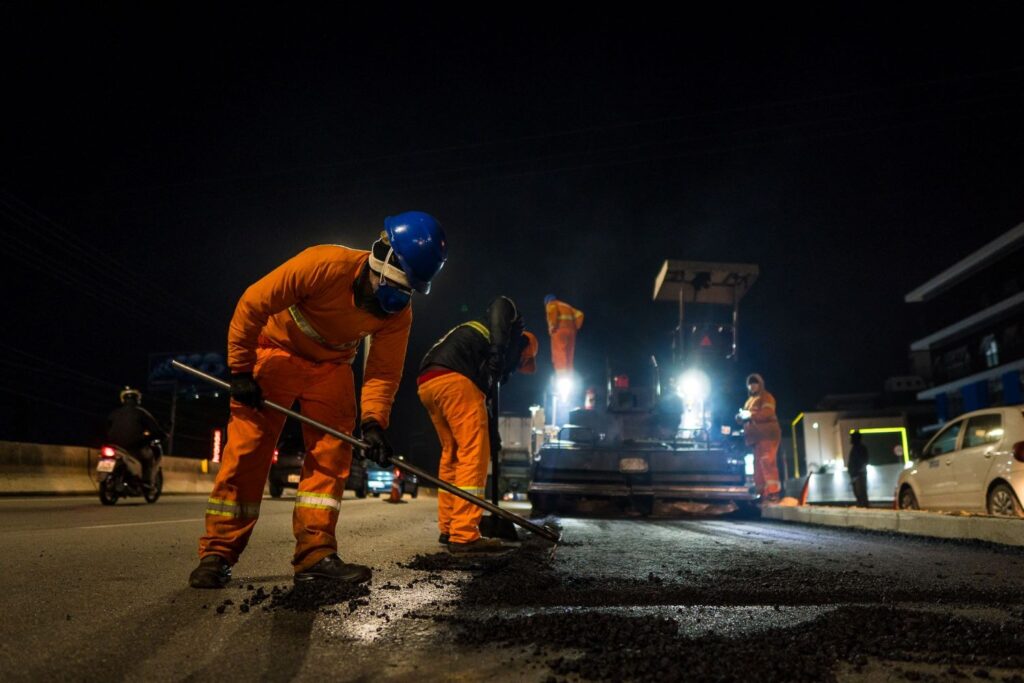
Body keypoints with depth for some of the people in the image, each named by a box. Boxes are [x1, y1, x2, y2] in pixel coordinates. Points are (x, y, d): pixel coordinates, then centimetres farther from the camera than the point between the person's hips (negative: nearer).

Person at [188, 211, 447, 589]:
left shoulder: (398, 313, -18)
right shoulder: (325, 264, -34)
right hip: (278, 350, -4)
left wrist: (373, 422, -31)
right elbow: (252, 304, -27)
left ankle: (315, 552, -1)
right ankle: (217, 553, 2)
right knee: (247, 448, -7)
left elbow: (384, 372, -15)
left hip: (331, 366, 4)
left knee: (331, 453, -6)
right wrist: (241, 371, -22)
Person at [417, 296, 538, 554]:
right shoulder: (516, 336, 18)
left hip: (426, 383, 9)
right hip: (454, 378, -9)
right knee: (474, 455, -6)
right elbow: (502, 304, -5)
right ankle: (464, 536, -7)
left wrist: (490, 429, 29)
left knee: (452, 453, 17)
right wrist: (498, 353, -12)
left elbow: (482, 393, 33)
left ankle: (448, 528, 22)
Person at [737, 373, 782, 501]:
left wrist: (751, 415, -23)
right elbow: (746, 418, 26)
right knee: (758, 464, 8)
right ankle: (762, 491, 11)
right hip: (757, 437, 9)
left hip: (767, 435, -9)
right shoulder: (750, 400, 24)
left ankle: (773, 491, -21)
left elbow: (767, 413, -19)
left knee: (767, 462, -18)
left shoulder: (766, 397, -2)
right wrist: (741, 417, 3)